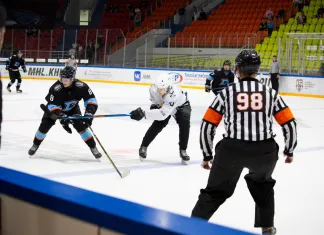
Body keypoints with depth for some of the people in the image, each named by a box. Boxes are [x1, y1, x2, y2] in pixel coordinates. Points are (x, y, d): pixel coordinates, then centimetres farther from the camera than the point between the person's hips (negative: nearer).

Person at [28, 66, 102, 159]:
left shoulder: (81, 87, -33)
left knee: (81, 125, -16)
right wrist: (62, 117, -47)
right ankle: (35, 145, 15)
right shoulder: (56, 88, -37)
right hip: (54, 107, -1)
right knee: (45, 125, -11)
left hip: (72, 108, 1)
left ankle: (93, 148, -3)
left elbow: (91, 100, -26)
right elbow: (52, 106, -34)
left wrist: (89, 113, -42)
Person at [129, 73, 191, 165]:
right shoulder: (154, 88, -32)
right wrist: (154, 104, -11)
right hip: (163, 105, 3)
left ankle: (183, 151, -7)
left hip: (181, 105, -3)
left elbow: (163, 113, -54)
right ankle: (143, 147, 2)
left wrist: (144, 113, -60)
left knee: (184, 123, -25)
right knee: (158, 125, -15)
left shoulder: (174, 94, -48)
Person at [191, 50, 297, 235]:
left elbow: (207, 125, 6)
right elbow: (290, 124, 12)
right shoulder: (270, 93, 11)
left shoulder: (226, 92, 8)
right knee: (262, 184, 31)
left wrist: (207, 155, 17)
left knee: (215, 192, 14)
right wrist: (289, 151, 26)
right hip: (265, 151, 2)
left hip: (231, 150, -1)